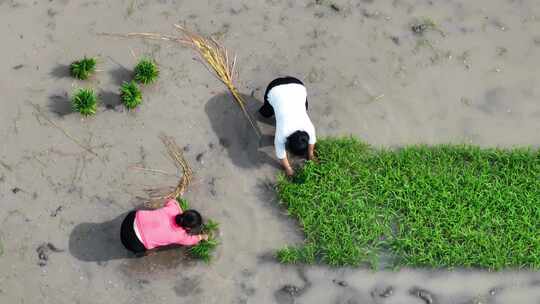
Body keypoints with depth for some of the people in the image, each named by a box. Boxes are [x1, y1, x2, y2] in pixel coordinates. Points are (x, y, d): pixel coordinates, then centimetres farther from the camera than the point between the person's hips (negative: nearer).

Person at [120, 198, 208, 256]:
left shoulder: (173, 209, -2)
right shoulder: (180, 236, -10)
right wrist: (202, 237, 29)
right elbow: (190, 240, 13)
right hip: (133, 242, -5)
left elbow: (171, 201, 22)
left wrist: (182, 213, 23)